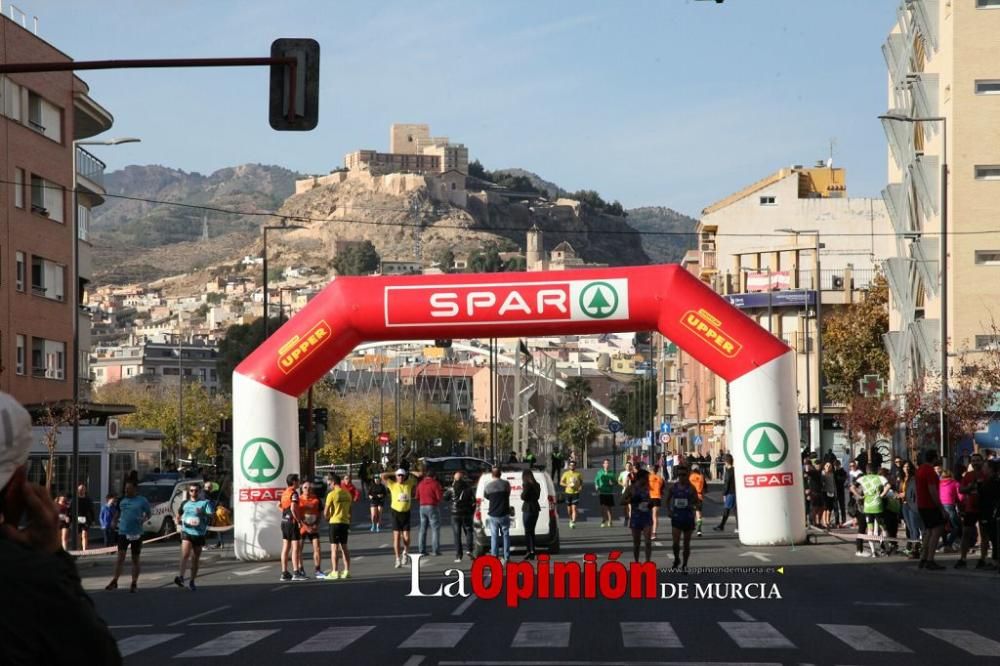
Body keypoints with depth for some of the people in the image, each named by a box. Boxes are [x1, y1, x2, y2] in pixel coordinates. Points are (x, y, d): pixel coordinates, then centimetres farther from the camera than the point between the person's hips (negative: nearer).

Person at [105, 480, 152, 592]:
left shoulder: (142, 501, 0)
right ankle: (114, 581, -7)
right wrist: (115, 522, 4)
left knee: (135, 559, 6)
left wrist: (144, 519, -13)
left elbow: (149, 513, 7)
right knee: (120, 557, -8)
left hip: (136, 533, -2)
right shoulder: (122, 500, 9)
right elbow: (118, 513, 22)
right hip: (123, 532, 2)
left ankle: (134, 584, 12)